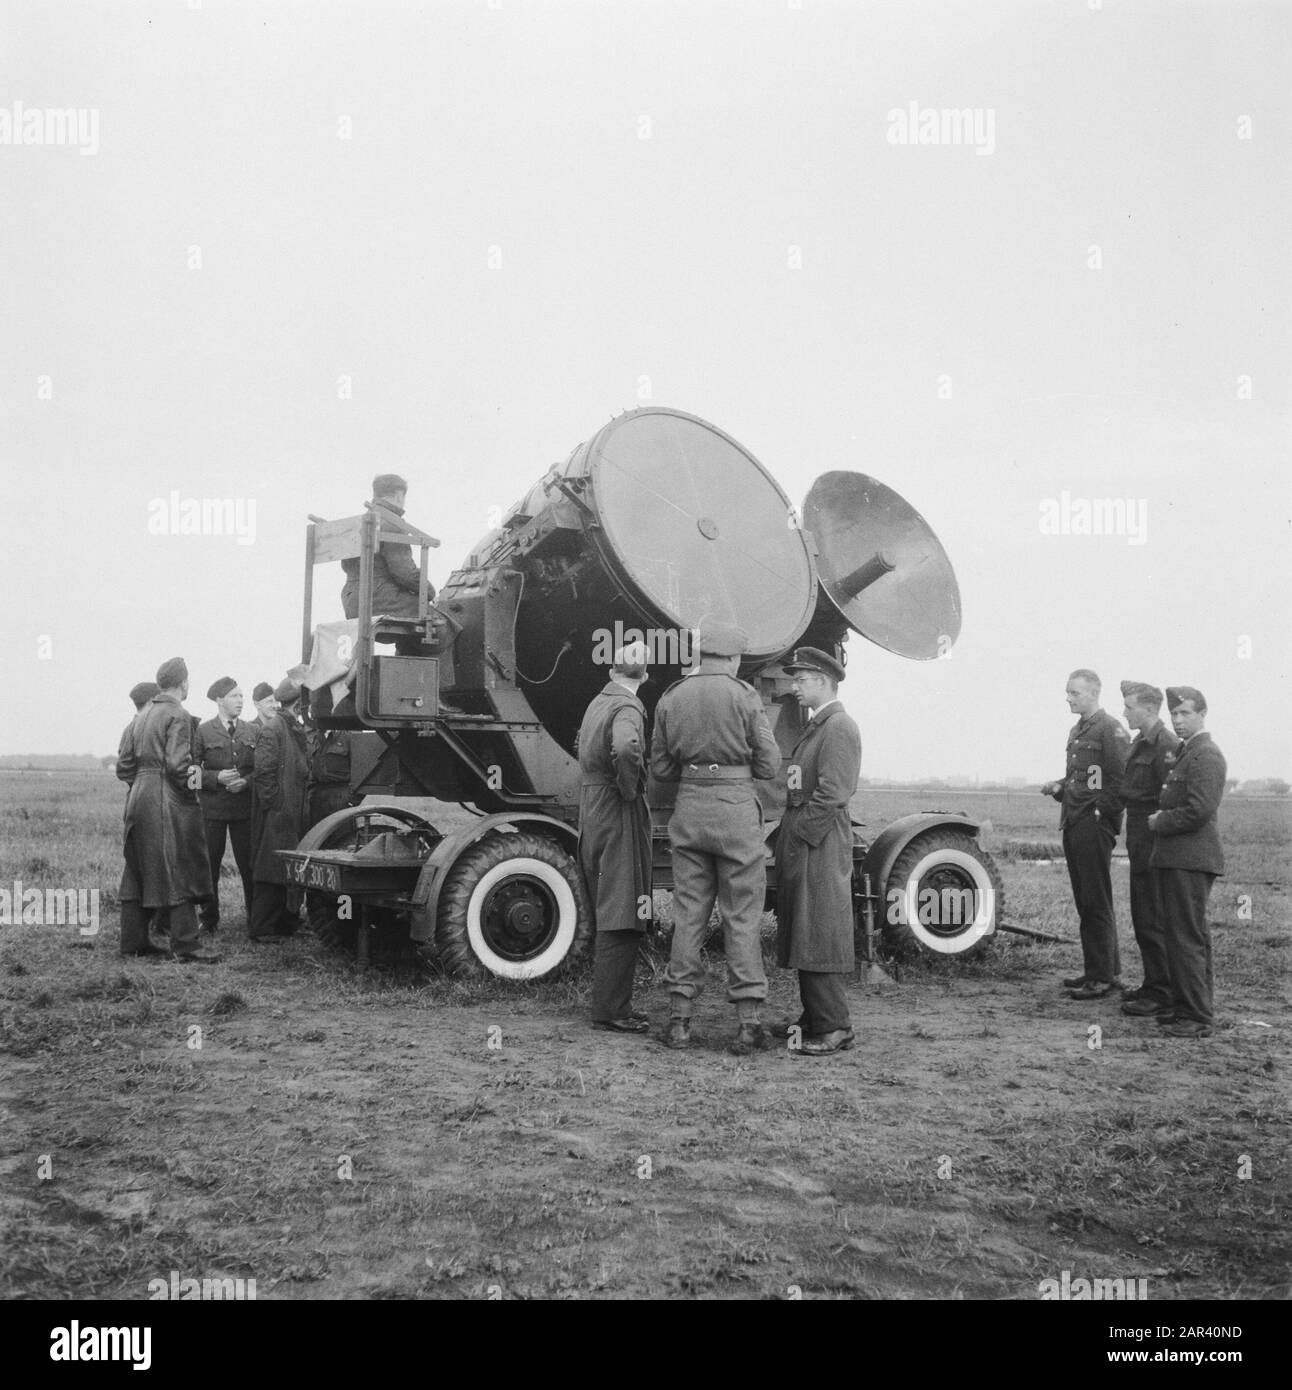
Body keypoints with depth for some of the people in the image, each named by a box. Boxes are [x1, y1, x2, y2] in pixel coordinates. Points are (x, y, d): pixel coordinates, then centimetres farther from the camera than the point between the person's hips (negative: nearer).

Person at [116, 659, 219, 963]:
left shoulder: (140, 716, 14)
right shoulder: (178, 715, -10)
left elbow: (124, 765, 13)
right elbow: (177, 764, -19)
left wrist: (140, 785, 16)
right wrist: (191, 784, -4)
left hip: (138, 799, 8)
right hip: (169, 802, -8)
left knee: (138, 874, 13)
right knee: (179, 873, -4)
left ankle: (133, 942, 18)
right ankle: (184, 946, -4)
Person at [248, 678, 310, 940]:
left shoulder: (297, 730, 16)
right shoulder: (272, 729, -11)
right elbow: (263, 772, -16)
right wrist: (274, 804, -17)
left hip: (294, 817, 9)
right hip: (276, 817, -9)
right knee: (270, 872, -5)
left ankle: (285, 924, 19)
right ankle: (261, 930, 0)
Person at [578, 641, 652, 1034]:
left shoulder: (597, 703, 14)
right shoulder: (627, 708, -14)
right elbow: (625, 748, -36)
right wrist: (631, 788, -20)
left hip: (592, 818, 9)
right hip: (620, 819, -9)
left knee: (608, 917, 15)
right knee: (621, 921, -5)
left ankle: (610, 1004, 23)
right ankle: (611, 1011, -2)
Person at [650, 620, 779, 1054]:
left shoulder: (670, 698, 7)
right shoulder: (743, 695, -5)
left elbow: (660, 767, 10)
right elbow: (769, 766, -3)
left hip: (689, 807, 4)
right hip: (736, 807, -3)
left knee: (688, 913, 10)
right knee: (742, 916, 2)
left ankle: (680, 1018, 11)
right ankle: (748, 1022, 3)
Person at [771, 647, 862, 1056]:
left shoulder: (840, 727, -12)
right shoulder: (816, 726, 19)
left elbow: (832, 794, -19)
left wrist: (800, 835, -16)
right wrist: (789, 837, 12)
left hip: (819, 843, -10)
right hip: (801, 842, 10)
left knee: (820, 931, -8)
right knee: (803, 932, 13)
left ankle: (834, 1028, -3)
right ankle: (814, 1018, 21)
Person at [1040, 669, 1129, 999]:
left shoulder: (1111, 730, -9)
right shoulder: (1076, 731, 18)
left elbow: (1120, 782, -15)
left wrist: (1100, 813, -15)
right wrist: (1058, 788, 8)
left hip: (1095, 826, -9)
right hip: (1073, 825, 9)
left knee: (1096, 903, -6)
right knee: (1086, 902, 12)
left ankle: (1101, 978, 0)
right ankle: (1107, 971, 21)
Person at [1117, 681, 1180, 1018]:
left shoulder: (1166, 745, -17)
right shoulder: (1139, 743, 14)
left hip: (1155, 845, -10)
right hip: (1140, 844, 10)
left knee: (1152, 922, -4)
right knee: (1142, 918, 16)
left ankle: (1162, 994, 3)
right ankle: (1153, 984, 26)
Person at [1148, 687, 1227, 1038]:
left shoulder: (1206, 756, -14)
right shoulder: (1185, 752, 19)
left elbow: (1199, 810, -22)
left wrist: (1160, 822, -10)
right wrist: (1161, 819, 7)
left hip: (1190, 861, -10)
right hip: (1177, 858, 10)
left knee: (1188, 938, -8)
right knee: (1181, 935, 16)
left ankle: (1198, 1018, -4)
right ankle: (1186, 1006, 25)